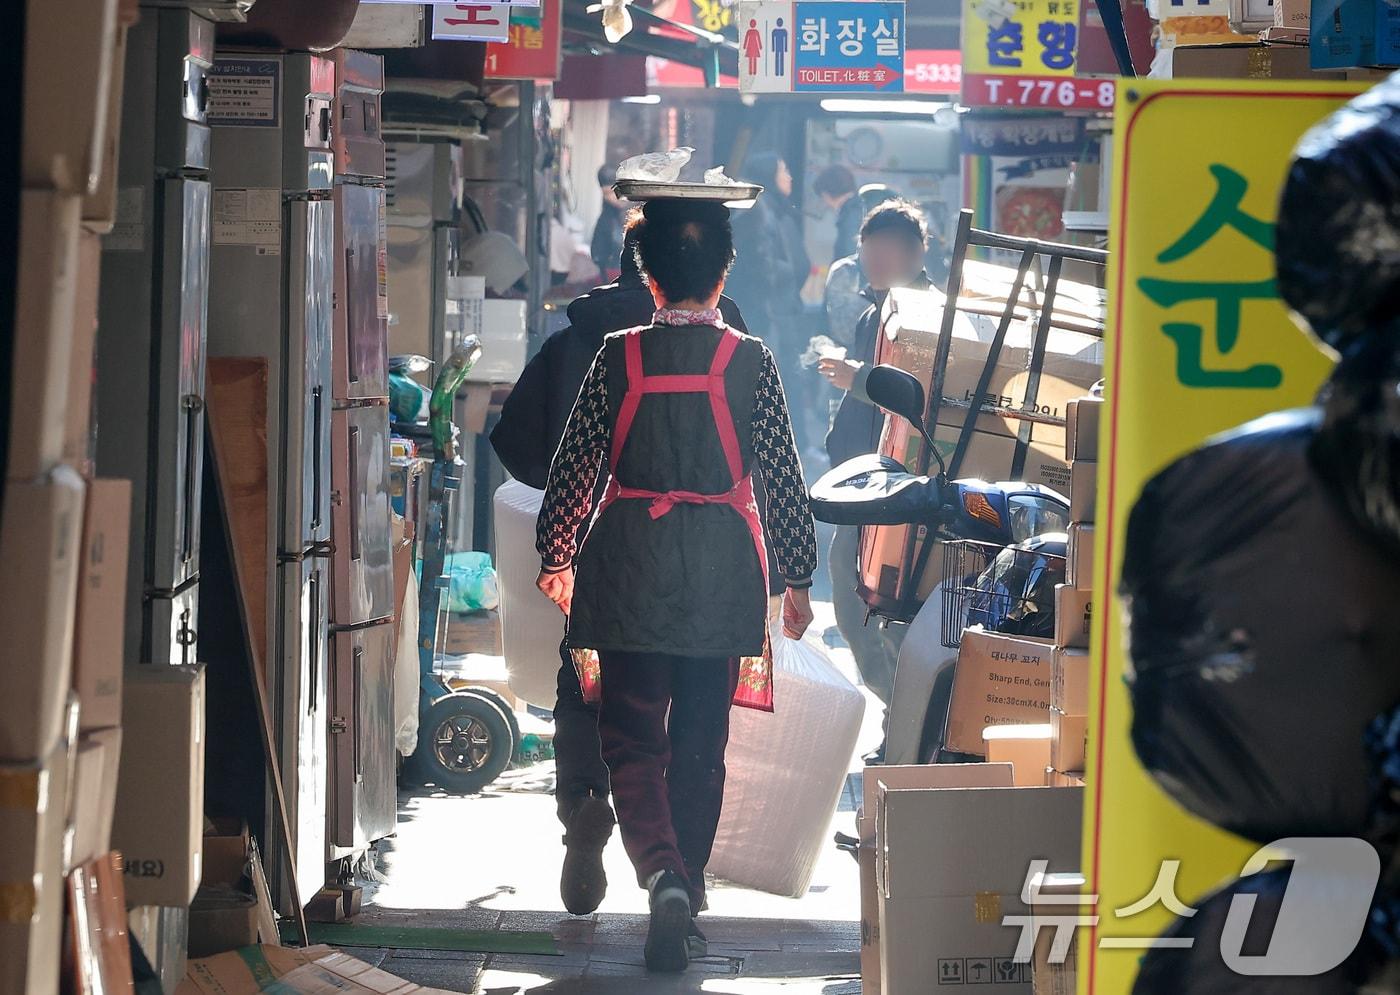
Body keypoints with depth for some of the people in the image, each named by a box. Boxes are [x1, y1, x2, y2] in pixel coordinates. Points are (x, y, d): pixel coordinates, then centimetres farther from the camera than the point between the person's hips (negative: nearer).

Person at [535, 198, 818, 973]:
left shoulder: (618, 356, -2)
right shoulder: (750, 361, -3)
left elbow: (573, 466, 3)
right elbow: (783, 475, -1)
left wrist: (556, 559, 16)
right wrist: (797, 577, 9)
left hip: (630, 562, 0)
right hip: (722, 567, 0)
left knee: (632, 736, 3)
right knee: (701, 742, 12)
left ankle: (662, 873, -20)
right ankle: (688, 886, 17)